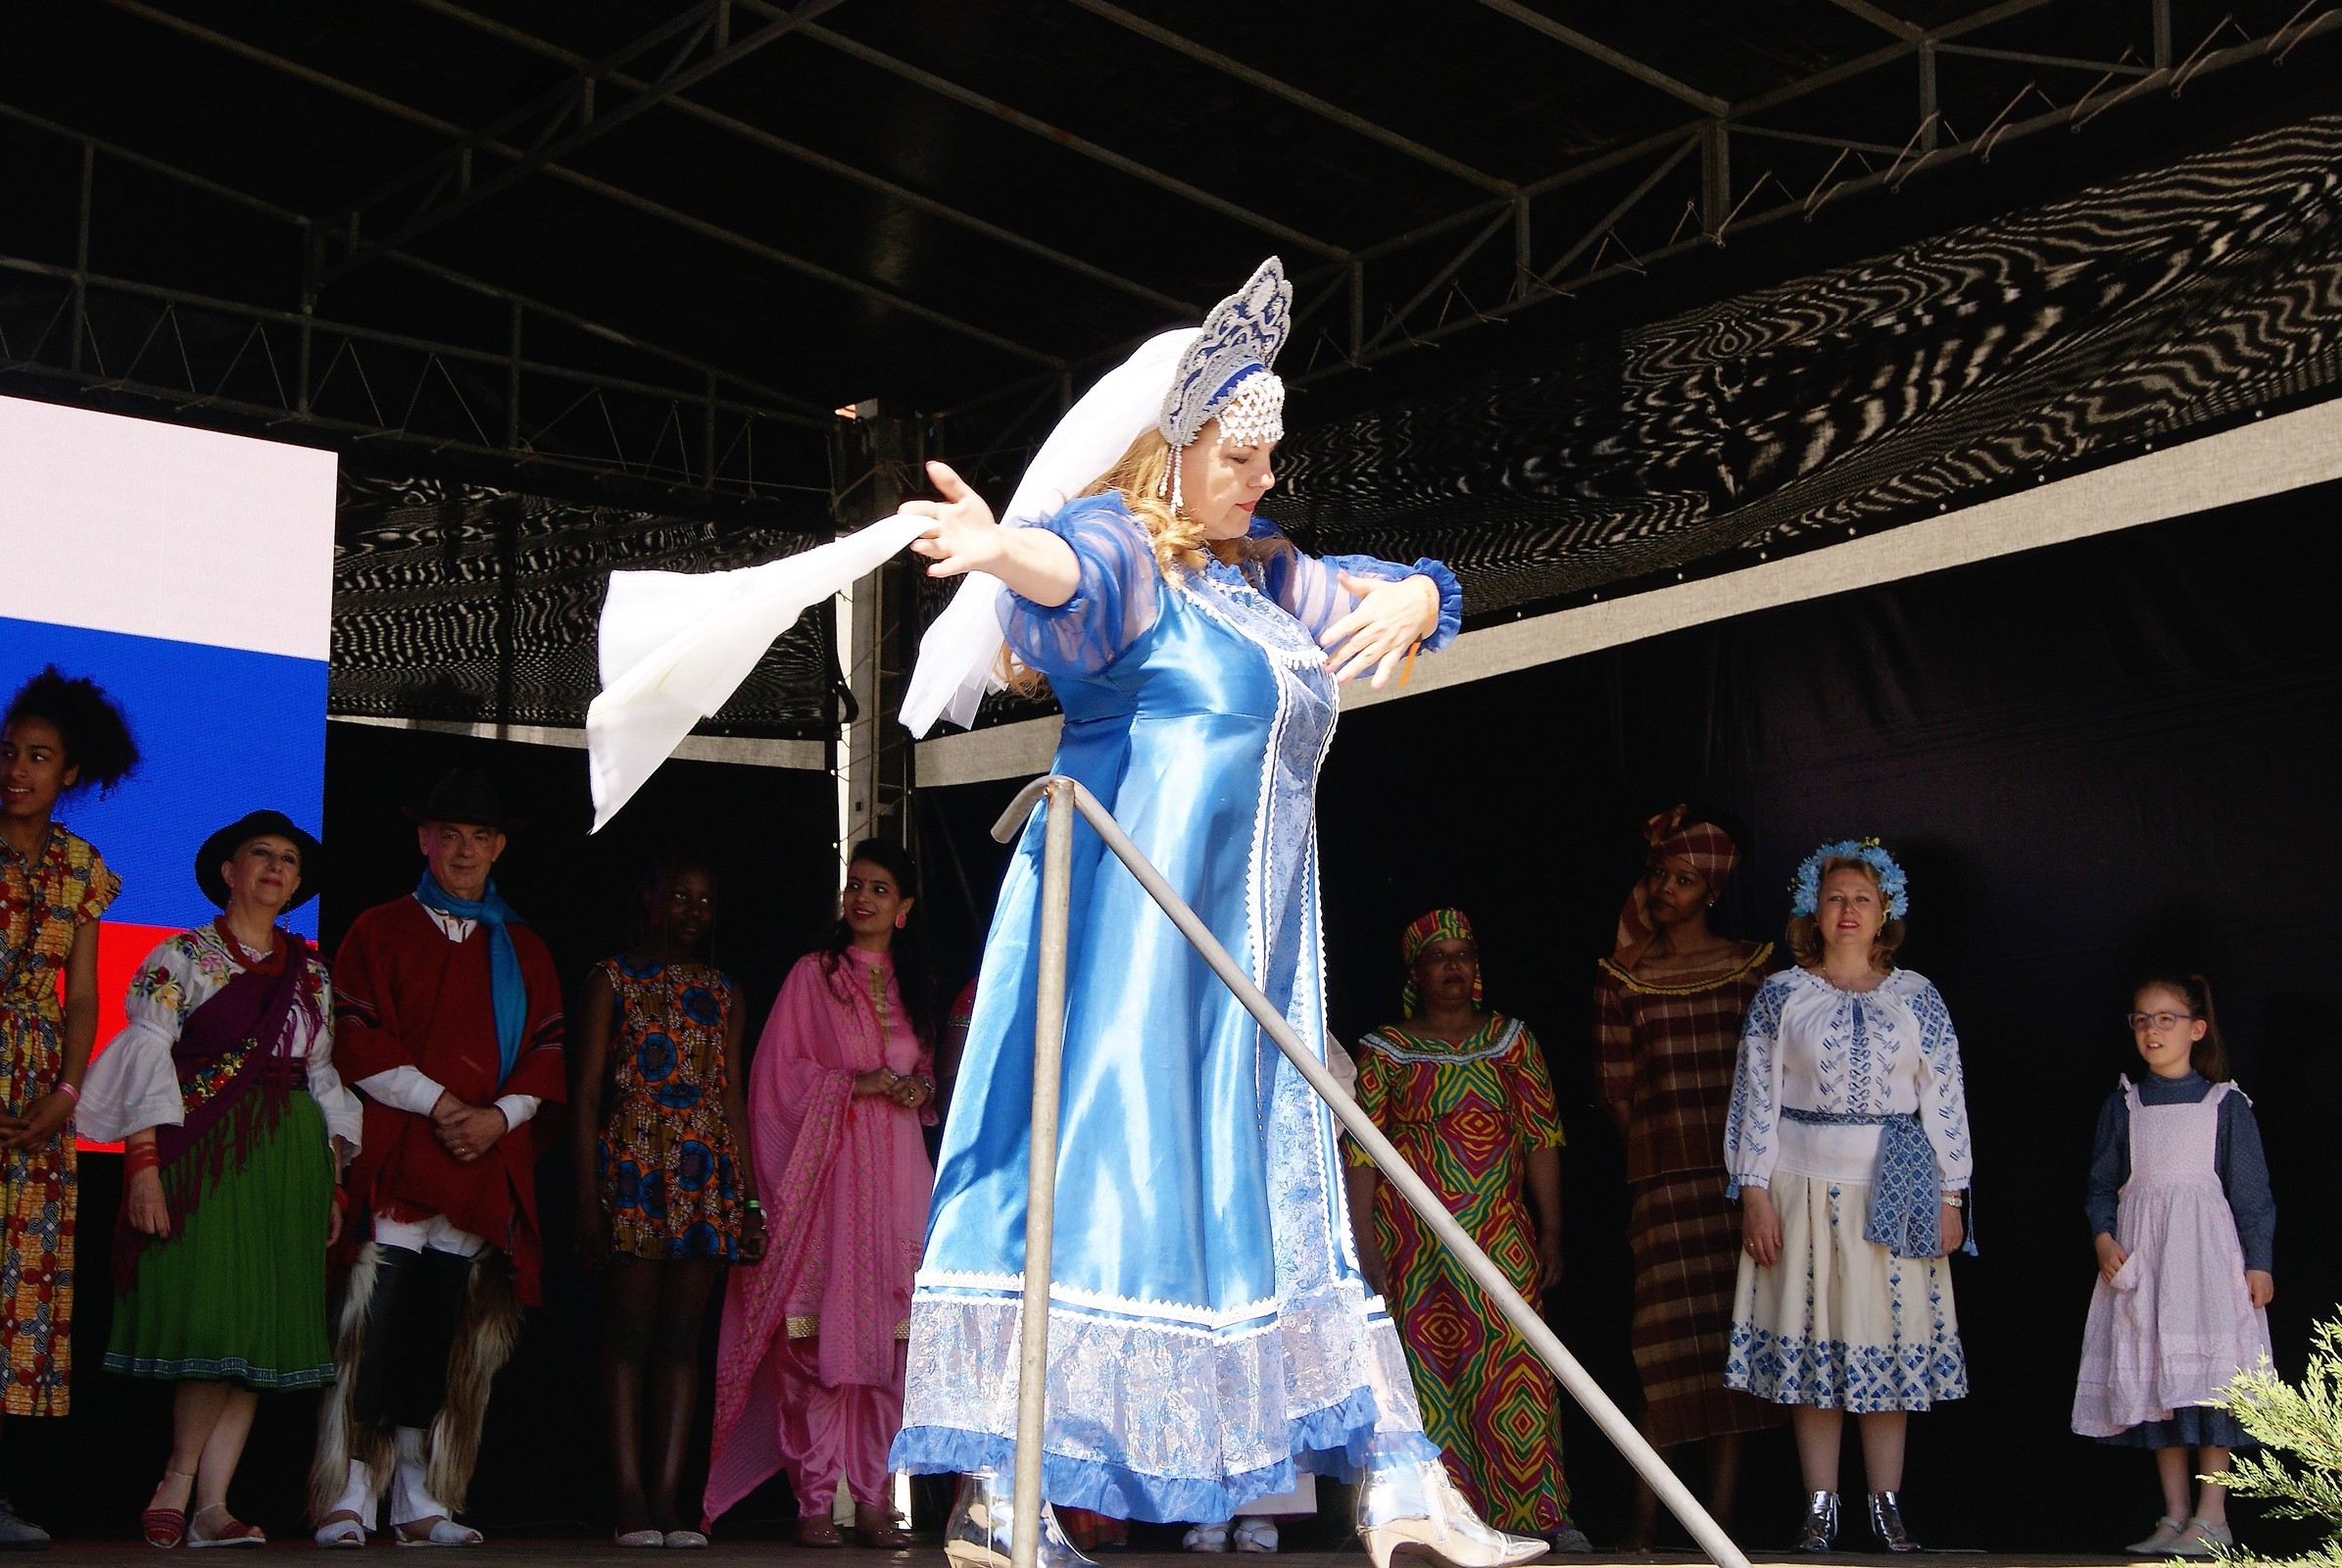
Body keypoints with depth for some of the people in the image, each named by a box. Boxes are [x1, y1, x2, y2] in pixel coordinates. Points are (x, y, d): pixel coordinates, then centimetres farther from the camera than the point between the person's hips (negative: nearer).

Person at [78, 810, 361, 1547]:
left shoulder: (311, 974, 17)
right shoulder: (180, 958, 4)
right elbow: (146, 1062, -4)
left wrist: (335, 1181, 11)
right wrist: (145, 1167, -15)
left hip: (290, 1157, 4)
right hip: (203, 1154, -4)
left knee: (259, 1328, -3)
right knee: (211, 1314, -14)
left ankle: (209, 1503, -2)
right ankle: (179, 1485, -2)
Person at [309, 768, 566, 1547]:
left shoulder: (523, 950, 20)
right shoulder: (380, 930, 11)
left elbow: (549, 1053, 13)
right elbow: (356, 1040, 1)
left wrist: (501, 1114, -5)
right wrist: (434, 1102, -10)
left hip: (488, 1161, 3)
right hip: (394, 1156, -3)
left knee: (448, 1338, 1)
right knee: (375, 1328, -11)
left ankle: (420, 1502, 6)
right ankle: (348, 1498, -8)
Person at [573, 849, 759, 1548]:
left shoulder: (723, 992, 17)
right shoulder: (611, 980, 5)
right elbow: (585, 1095, 0)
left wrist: (750, 1197, 9)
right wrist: (588, 1199, -9)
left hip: (708, 1178, 4)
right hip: (632, 1169, -4)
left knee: (681, 1336, 2)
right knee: (629, 1334, -4)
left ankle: (666, 1501, 3)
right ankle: (630, 1505, -4)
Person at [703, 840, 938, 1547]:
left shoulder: (916, 985, 18)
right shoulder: (812, 975, 6)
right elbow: (779, 1074, 0)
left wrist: (919, 1090, 3)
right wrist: (854, 1084, -11)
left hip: (896, 1170, 4)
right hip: (826, 1170, -3)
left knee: (889, 1336, -2)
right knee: (819, 1335, -9)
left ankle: (874, 1498, 2)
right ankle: (814, 1500, -5)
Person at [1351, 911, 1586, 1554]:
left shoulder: (1511, 1039, 8)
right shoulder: (1385, 1050, 3)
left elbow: (1542, 1137, 6)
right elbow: (1361, 1151, 0)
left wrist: (1551, 1231, 0)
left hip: (1500, 1235, 1)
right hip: (1412, 1240, -1)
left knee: (1514, 1367, -7)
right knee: (1424, 1371, 0)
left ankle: (1542, 1511, -2)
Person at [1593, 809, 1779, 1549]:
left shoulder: (1749, 967, 9)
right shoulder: (1621, 974, 8)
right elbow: (1615, 1084, 8)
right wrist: (1658, 1144, 6)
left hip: (1739, 1168, 1)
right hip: (1662, 1174, -1)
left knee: (1733, 1329, -2)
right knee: (1671, 1334, -7)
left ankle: (1720, 1514, 3)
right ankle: (1647, 1510, -3)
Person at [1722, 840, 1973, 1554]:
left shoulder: (1917, 999, 7)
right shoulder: (1780, 994, 4)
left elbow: (1945, 1100, 5)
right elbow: (1756, 1095, 2)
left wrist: (1950, 1198, 0)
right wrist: (1754, 1193, -5)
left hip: (1893, 1191, 1)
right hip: (1805, 1186, 0)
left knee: (1890, 1341, 1)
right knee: (1811, 1342, 0)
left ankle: (1888, 1506, 10)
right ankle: (1820, 1508, 6)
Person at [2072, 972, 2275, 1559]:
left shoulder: (2225, 1104, 2)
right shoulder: (2122, 1105, 10)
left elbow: (2252, 1191, 2)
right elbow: (2101, 1184, 12)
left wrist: (2259, 1262, -4)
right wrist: (2103, 1238, -4)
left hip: (2206, 1251, -3)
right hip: (2140, 1255, 3)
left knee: (2210, 1377, -8)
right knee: (2153, 1378, 3)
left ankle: (2212, 1517, -2)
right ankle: (2175, 1515, 10)